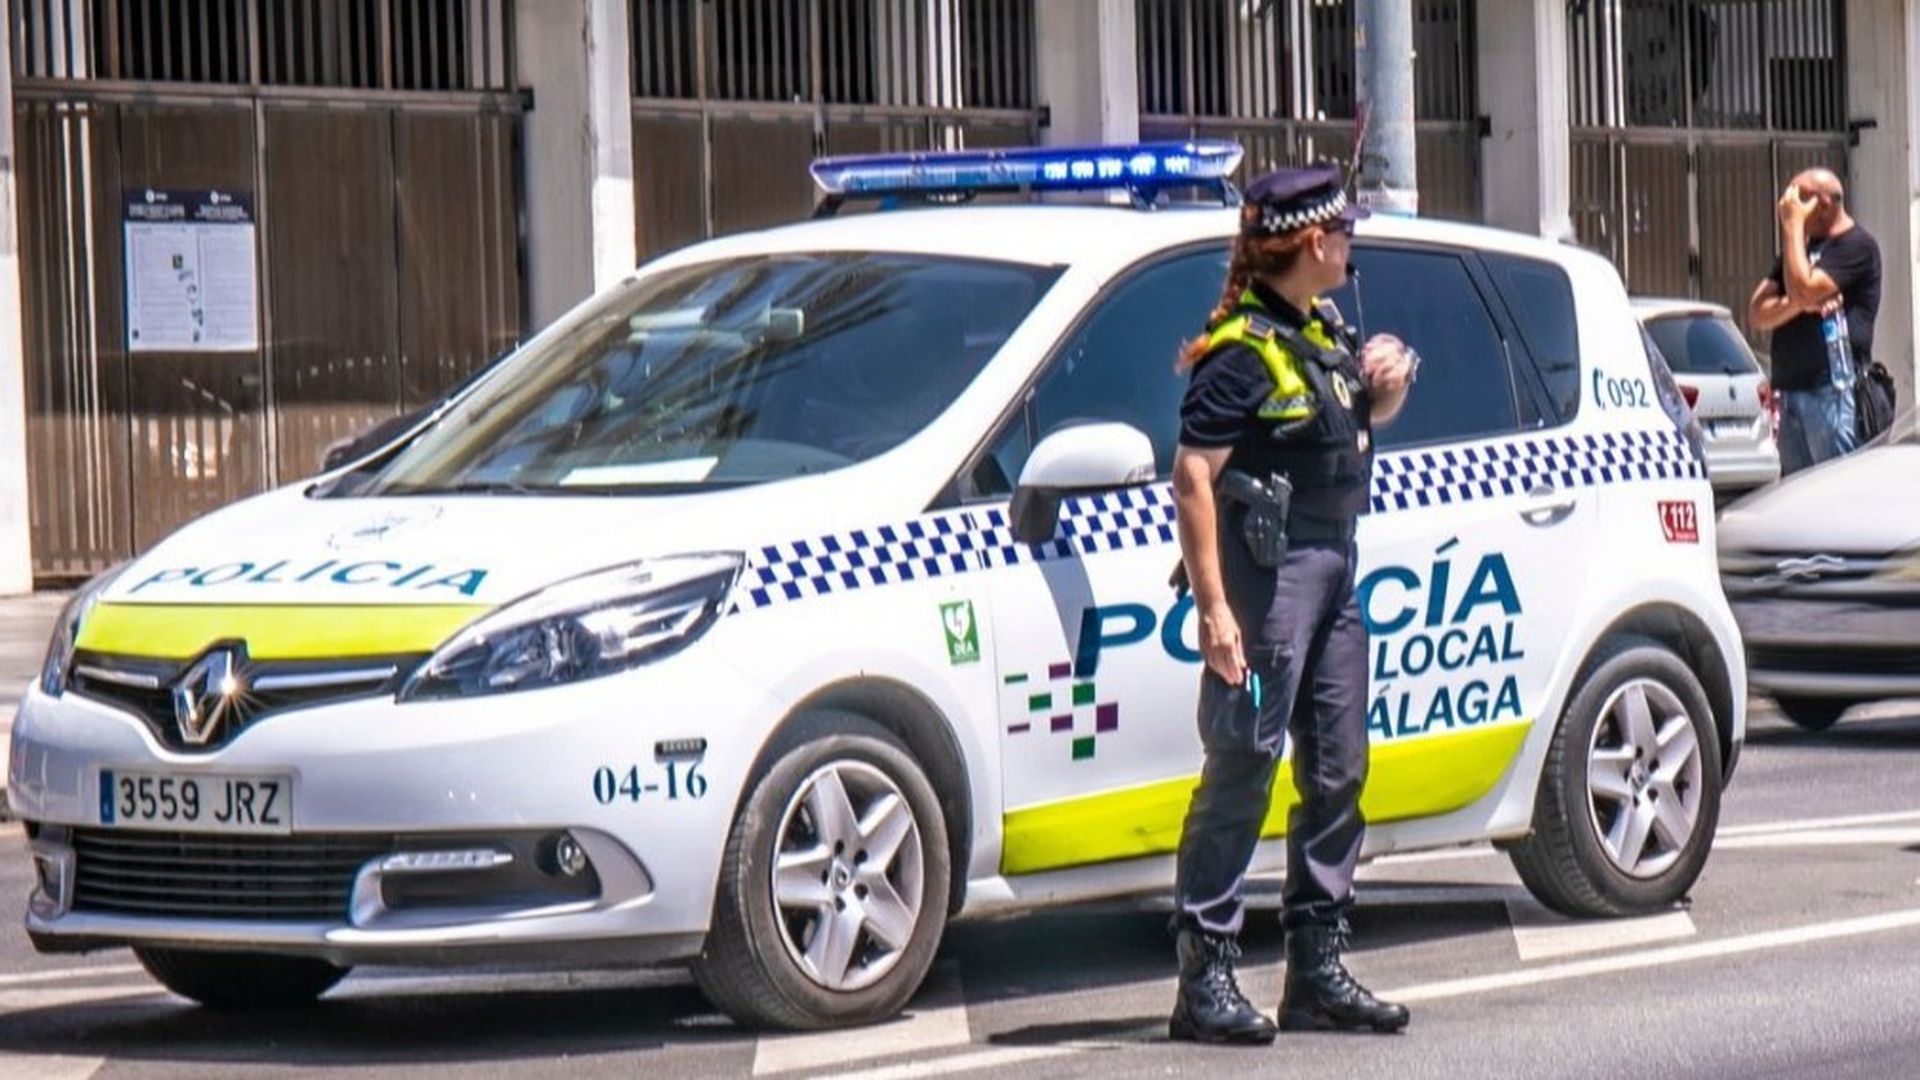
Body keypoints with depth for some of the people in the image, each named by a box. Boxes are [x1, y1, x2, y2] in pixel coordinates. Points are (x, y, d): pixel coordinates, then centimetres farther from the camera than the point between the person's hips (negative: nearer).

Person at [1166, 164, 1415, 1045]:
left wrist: (1386, 390, 8)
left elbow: (1358, 425, 32)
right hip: (1268, 567, -9)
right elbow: (1192, 478, -19)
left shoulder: (1320, 331, 14)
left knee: (1337, 772, 11)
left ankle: (1317, 970, 19)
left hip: (1333, 566, 9)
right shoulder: (1241, 351, -14)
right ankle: (1205, 977, -6)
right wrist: (1214, 608, -24)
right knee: (1243, 769, -8)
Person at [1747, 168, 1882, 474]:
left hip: (1834, 390, -8)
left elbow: (1803, 289, -17)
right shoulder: (1801, 247, 21)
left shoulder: (1856, 245, -5)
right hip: (1793, 391, 8)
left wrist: (1793, 226, -9)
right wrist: (1801, 304, -8)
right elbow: (1758, 314, 12)